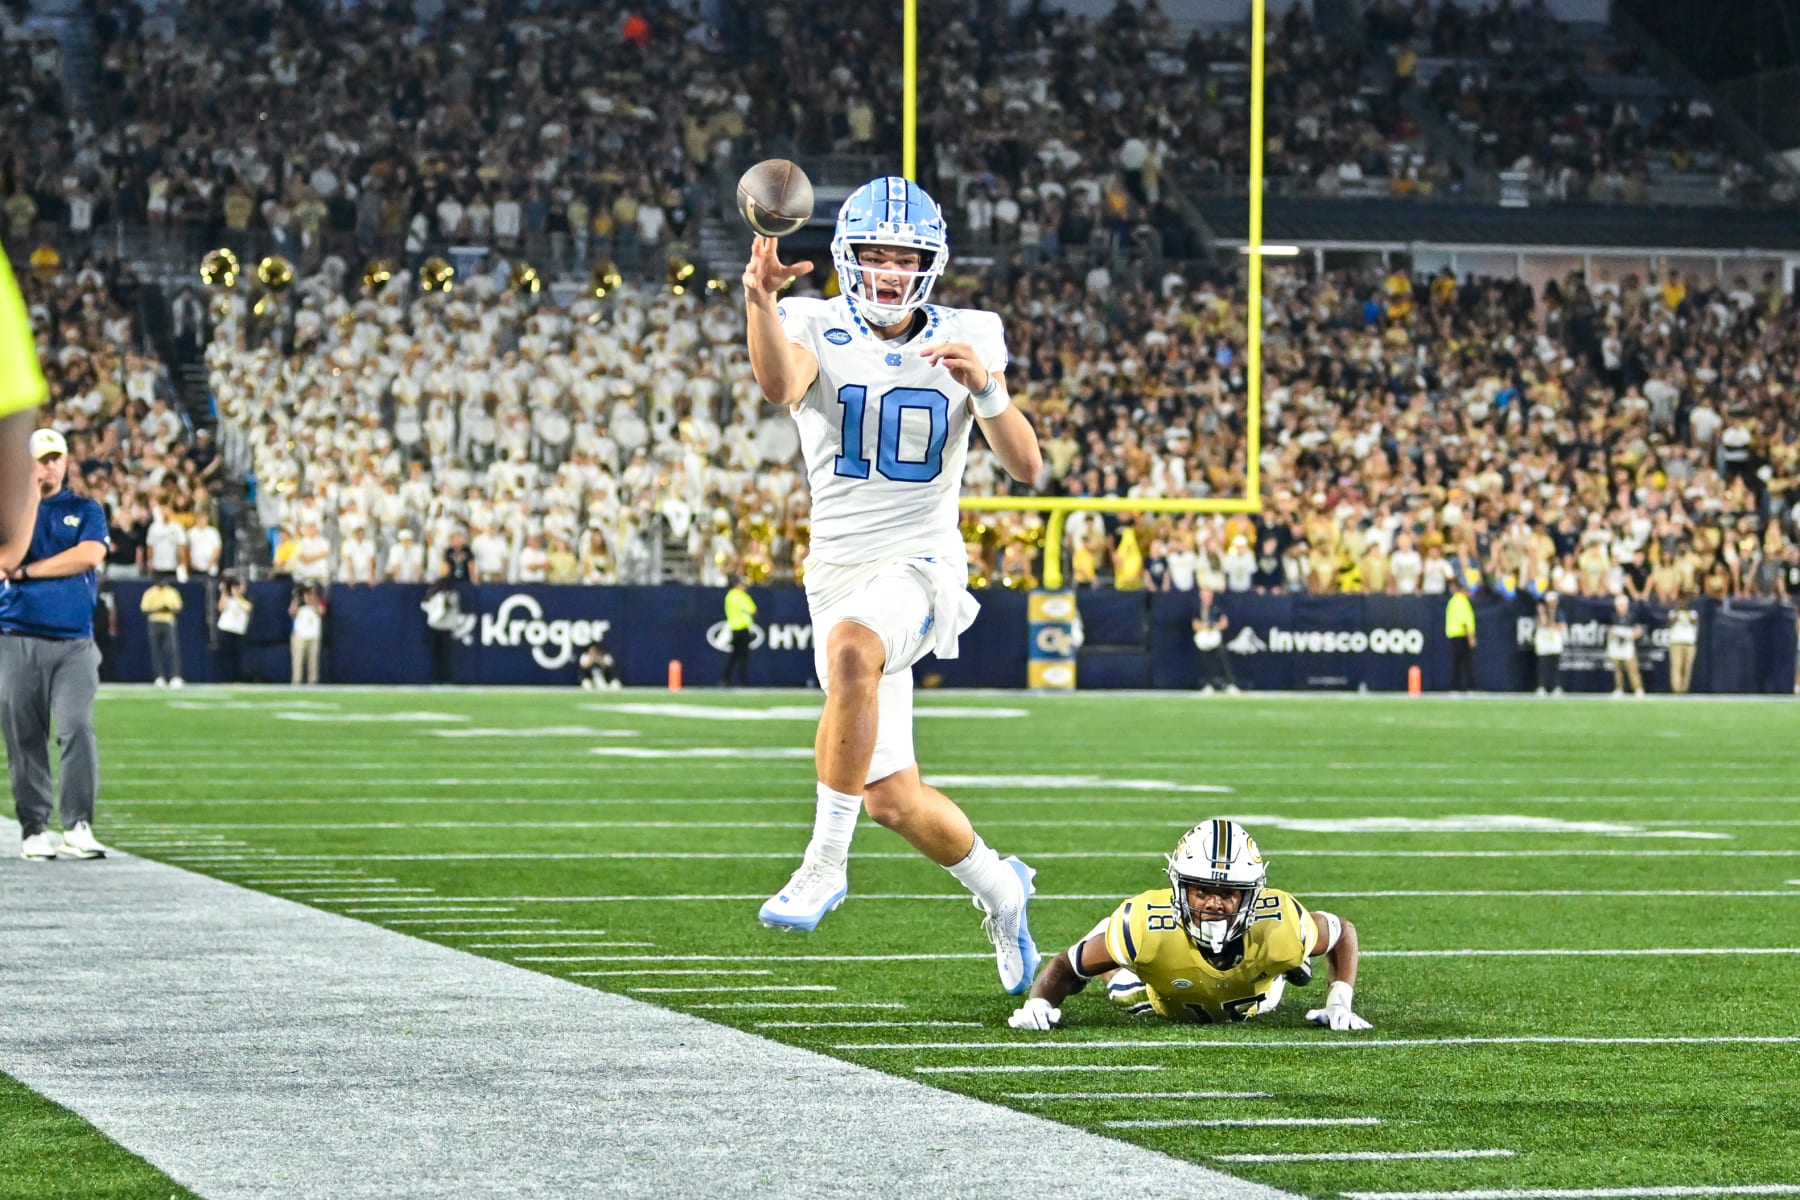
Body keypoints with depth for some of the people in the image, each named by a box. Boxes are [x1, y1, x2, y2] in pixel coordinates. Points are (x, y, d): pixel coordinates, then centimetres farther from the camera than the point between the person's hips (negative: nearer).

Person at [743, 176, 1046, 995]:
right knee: (892, 798, 7)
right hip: (840, 570, 3)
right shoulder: (817, 330, -2)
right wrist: (759, 302, -47)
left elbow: (1027, 467, -5)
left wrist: (984, 387, -22)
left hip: (921, 566, -2)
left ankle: (826, 859, -30)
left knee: (852, 649, -38)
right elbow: (779, 384, -27)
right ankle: (998, 888, 36)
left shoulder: (968, 341, 1)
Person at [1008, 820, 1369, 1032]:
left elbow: (1343, 933, -21)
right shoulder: (1147, 925, -48)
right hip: (1168, 1006, -1)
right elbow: (1068, 964, -33)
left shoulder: (1279, 923, -45)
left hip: (1249, 1005, 1)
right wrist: (1039, 1004, -53)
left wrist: (1340, 1006, -33)